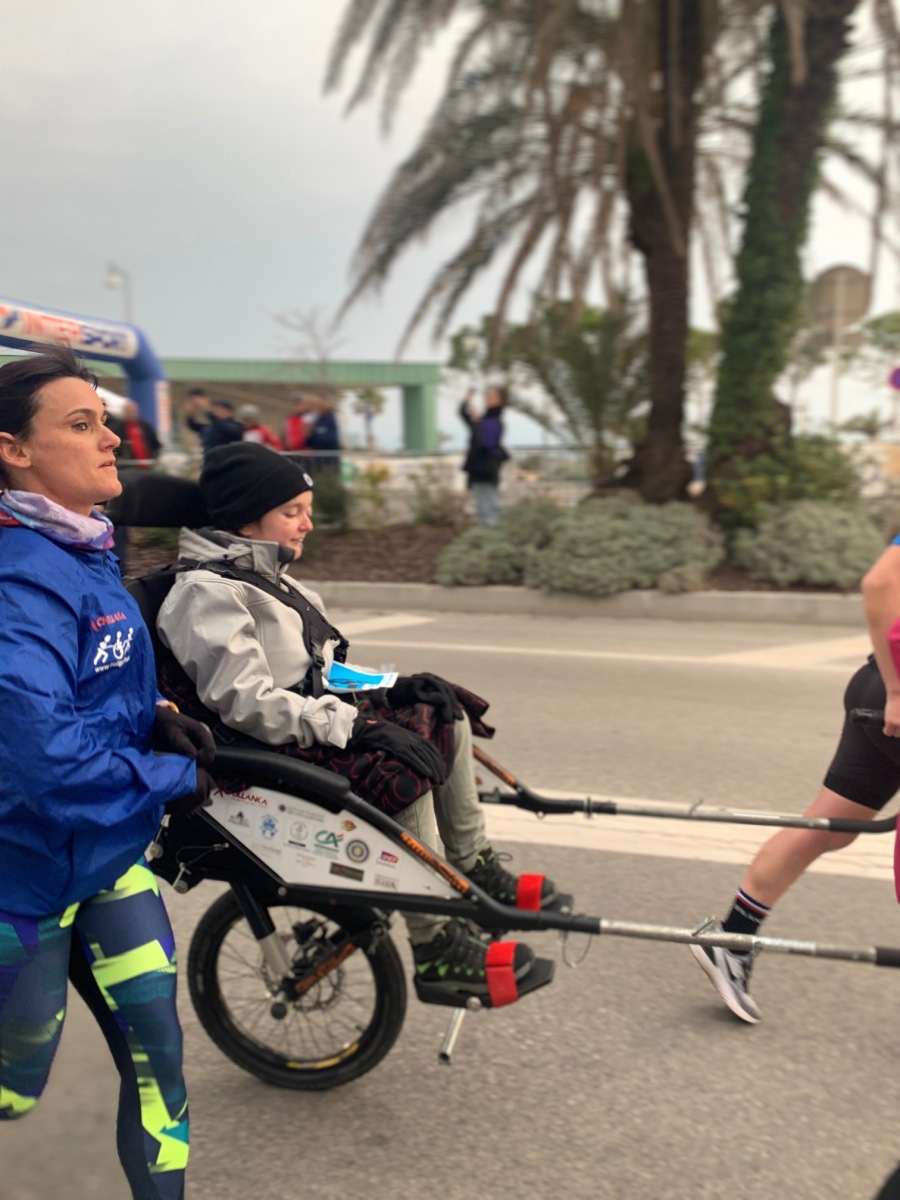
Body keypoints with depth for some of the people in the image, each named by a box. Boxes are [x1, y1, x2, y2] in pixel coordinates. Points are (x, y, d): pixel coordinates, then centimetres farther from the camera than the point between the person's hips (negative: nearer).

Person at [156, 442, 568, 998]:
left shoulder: (264, 573, 15)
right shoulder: (207, 592, -16)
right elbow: (246, 702, -25)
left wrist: (381, 685, 3)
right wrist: (353, 724, -28)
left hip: (314, 717, 10)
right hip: (270, 749, -10)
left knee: (441, 708, 0)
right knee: (403, 769, -29)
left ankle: (474, 869, 6)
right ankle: (435, 947, -18)